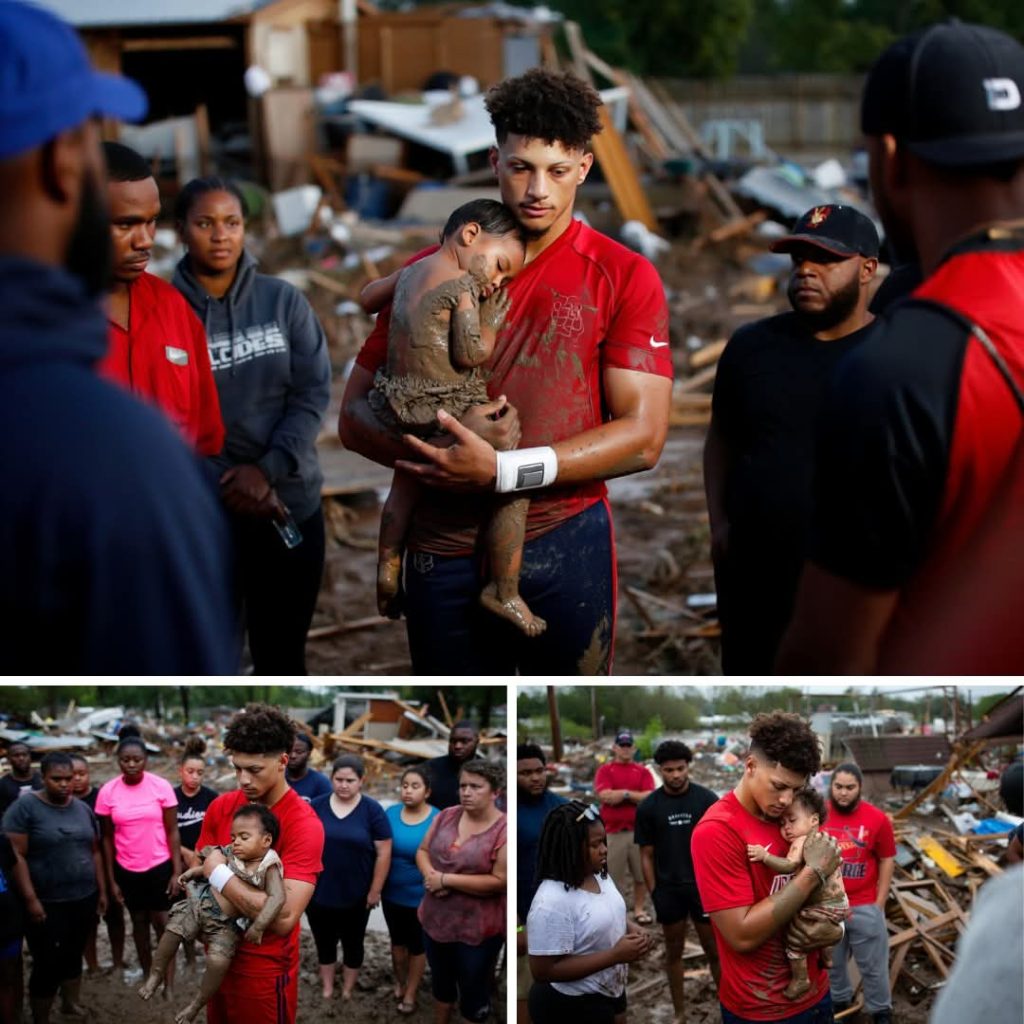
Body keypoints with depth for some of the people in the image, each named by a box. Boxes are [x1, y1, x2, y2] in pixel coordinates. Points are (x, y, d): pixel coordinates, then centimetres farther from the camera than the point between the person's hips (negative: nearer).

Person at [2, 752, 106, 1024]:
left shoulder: (82, 808, 7)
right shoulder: (24, 807, -12)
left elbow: (94, 851, 15)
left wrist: (102, 890, 13)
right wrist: (30, 898, -19)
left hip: (83, 898, 5)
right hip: (47, 903, -5)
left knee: (73, 955, 18)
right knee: (48, 964, -1)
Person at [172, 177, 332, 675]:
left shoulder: (283, 300, 2)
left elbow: (313, 393, -3)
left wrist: (268, 470, -16)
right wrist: (229, 486, -17)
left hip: (291, 505, 2)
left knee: (283, 651, 12)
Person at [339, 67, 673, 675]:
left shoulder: (623, 277, -1)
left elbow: (644, 436, -9)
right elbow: (356, 416, 6)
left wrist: (502, 470, -18)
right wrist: (430, 445, -16)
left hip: (564, 543, -2)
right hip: (444, 550, 2)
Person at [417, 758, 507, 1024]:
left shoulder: (504, 831, -19)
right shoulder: (446, 816, -1)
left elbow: (499, 881, -23)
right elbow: (423, 851, 7)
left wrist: (446, 879, -21)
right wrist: (430, 875, -16)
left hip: (477, 929, -6)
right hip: (436, 919, 6)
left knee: (473, 992, 11)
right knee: (440, 981, 26)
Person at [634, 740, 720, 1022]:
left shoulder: (707, 799, -7)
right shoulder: (649, 807, -3)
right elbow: (647, 854, 2)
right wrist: (653, 893, -2)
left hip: (703, 886, -2)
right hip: (668, 890, 2)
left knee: (714, 951, 5)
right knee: (674, 952, 14)